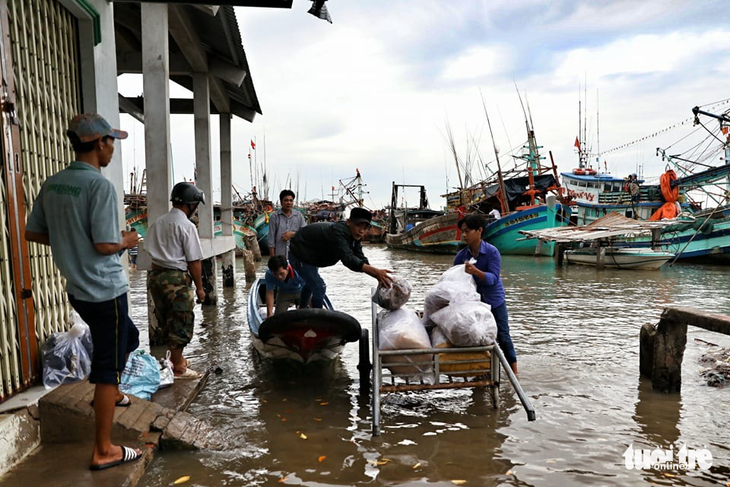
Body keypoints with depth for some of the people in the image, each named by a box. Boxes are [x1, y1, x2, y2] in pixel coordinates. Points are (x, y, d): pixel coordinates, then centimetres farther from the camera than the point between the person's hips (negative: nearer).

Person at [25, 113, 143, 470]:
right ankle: (103, 451, 12)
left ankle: (109, 393, 48)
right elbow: (105, 245, -22)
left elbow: (32, 233, 11)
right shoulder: (100, 185, -19)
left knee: (127, 338, 29)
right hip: (106, 290, -8)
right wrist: (127, 241, -2)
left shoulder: (52, 184, 5)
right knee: (108, 365, 2)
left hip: (78, 289, 8)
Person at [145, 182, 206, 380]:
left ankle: (175, 356, 36)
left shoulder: (157, 223, 10)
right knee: (181, 323, 4)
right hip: (176, 278, -8)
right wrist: (199, 287, -4)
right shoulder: (187, 226, -13)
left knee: (166, 320, 20)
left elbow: (150, 250, 10)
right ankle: (178, 367, 14)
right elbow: (194, 261, -12)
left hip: (155, 275, 8)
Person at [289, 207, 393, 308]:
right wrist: (376, 272, -61)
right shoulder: (338, 232, -38)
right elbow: (348, 259, -50)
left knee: (310, 284, 28)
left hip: (311, 257, 10)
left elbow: (361, 260, -14)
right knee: (319, 288, -16)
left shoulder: (355, 236, -10)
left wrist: (378, 276, -31)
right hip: (300, 255, -10)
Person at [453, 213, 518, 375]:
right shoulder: (461, 256, -7)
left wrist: (476, 271, -44)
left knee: (503, 336, 4)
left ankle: (513, 369, 19)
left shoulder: (492, 252, -18)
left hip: (494, 301, -3)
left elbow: (493, 278, -27)